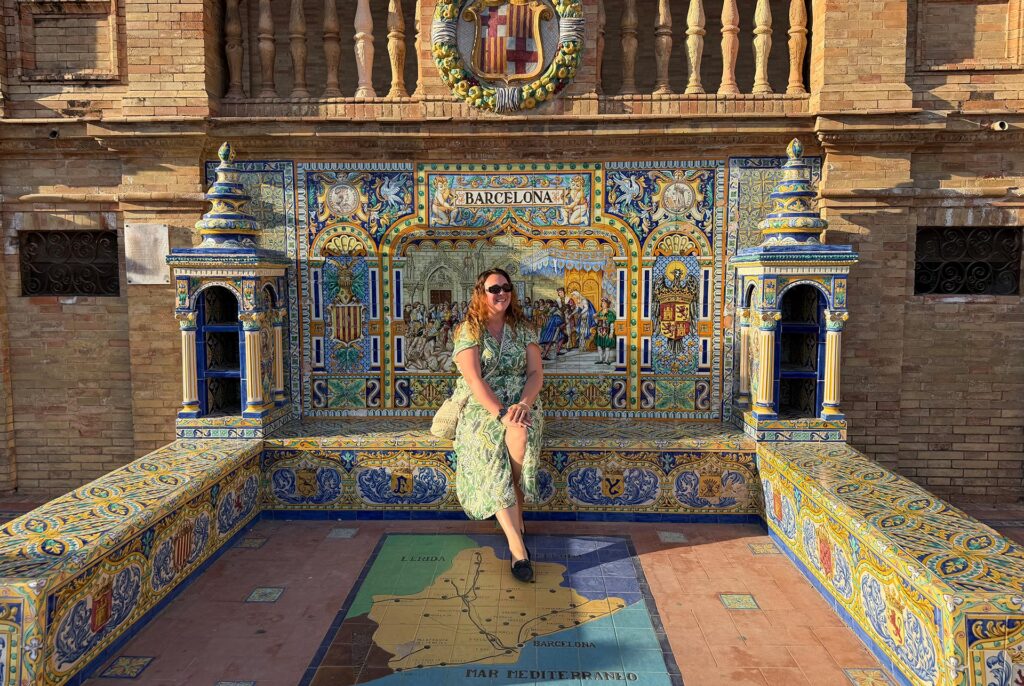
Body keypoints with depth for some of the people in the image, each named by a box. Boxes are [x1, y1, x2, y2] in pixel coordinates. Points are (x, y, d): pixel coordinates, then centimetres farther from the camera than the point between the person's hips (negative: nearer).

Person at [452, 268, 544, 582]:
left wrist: (523, 405, -19)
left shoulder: (523, 329, 9)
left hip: (521, 406, 2)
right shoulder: (468, 331, -2)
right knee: (494, 464, -28)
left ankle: (513, 514, -12)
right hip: (482, 408, -2)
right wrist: (502, 414, -24)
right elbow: (475, 380, -13)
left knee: (521, 435, -33)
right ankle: (517, 545, -28)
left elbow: (536, 373, 1)